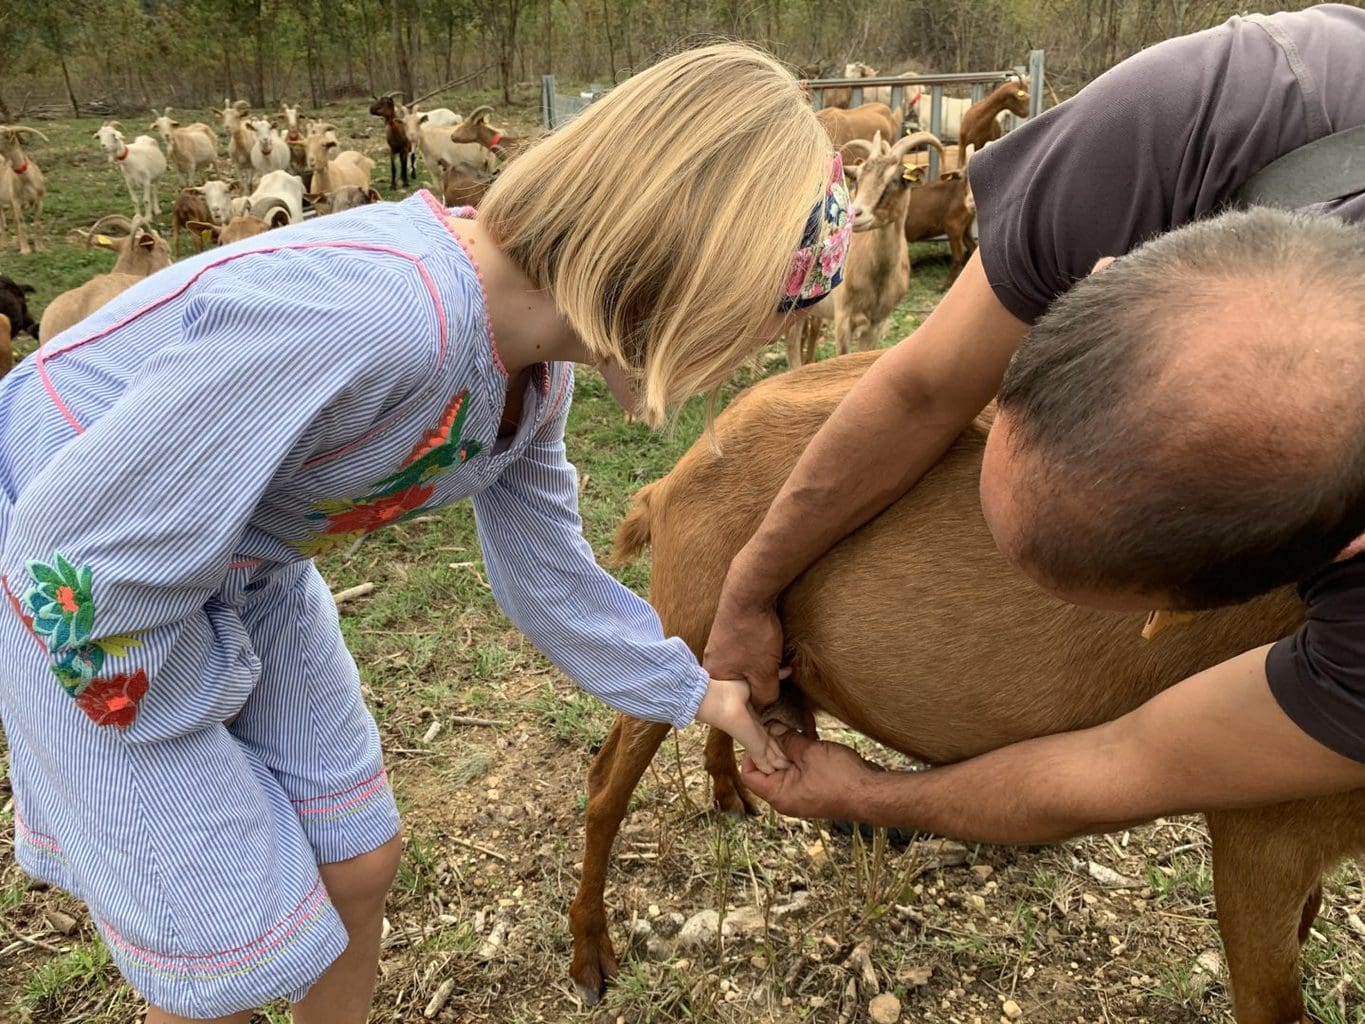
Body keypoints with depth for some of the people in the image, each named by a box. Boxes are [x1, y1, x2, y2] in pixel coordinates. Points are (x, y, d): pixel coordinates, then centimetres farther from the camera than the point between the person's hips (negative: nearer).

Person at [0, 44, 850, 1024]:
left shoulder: (537, 365, -10)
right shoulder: (371, 316, -39)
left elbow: (545, 570, 5)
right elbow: (86, 550, -31)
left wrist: (695, 691, 7)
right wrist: (185, 719, -13)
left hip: (250, 571, 7)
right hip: (87, 596, -7)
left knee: (358, 863, 14)